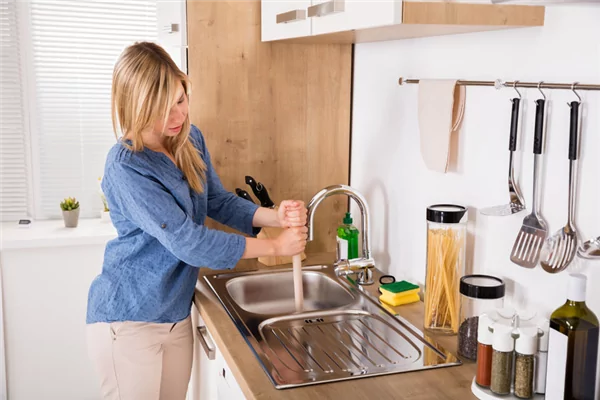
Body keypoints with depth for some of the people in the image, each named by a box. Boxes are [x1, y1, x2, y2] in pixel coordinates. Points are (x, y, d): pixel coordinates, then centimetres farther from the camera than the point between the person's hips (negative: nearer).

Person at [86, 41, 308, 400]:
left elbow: (219, 202, 10)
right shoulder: (126, 167, -23)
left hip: (177, 313, 7)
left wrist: (276, 217, -9)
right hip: (129, 319, -7)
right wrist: (274, 246, -19)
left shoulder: (191, 140, 1)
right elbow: (188, 242, -26)